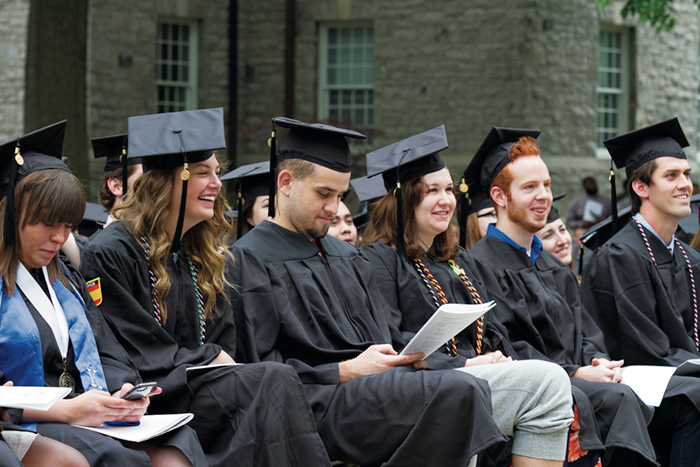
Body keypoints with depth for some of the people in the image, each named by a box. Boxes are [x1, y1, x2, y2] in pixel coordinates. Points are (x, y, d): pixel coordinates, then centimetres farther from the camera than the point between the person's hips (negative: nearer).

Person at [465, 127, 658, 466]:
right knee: (618, 399, -30)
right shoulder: (481, 265, -3)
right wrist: (575, 373, -15)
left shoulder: (554, 268, 25)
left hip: (579, 382, 7)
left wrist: (599, 361, -3)